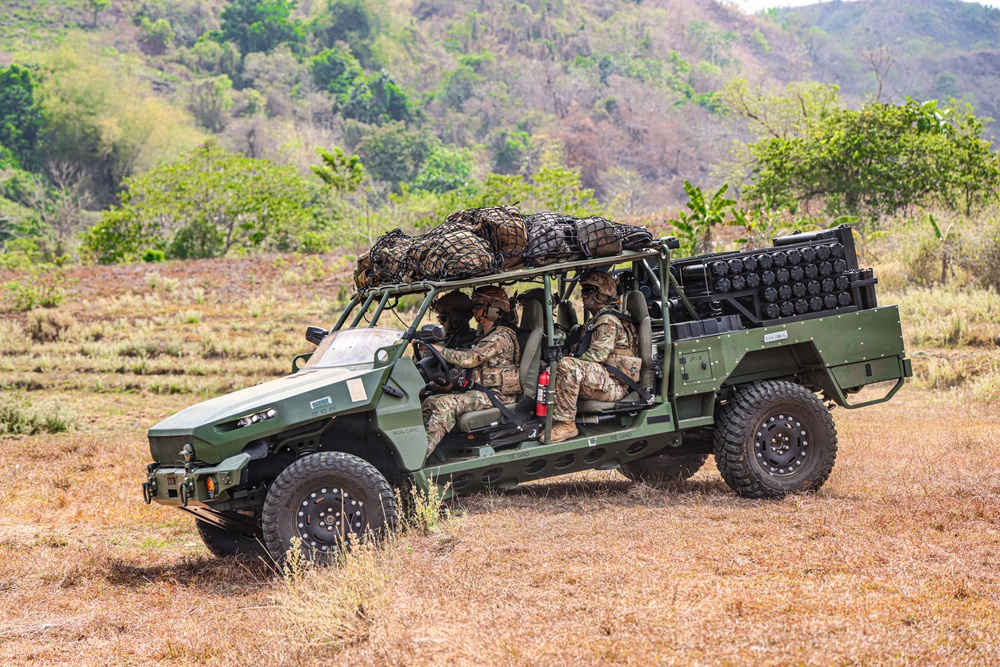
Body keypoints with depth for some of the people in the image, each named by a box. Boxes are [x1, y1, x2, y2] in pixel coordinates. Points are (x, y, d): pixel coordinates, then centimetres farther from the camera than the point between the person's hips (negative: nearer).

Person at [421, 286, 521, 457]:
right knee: (430, 402, -1)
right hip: (481, 390, 10)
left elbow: (469, 359, -23)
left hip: (496, 395, -10)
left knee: (447, 404, -30)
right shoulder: (487, 336, 21)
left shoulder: (501, 337, -13)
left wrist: (438, 348, -18)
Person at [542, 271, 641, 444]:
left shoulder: (609, 320, -7)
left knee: (567, 366, -32)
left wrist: (569, 360, -13)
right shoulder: (596, 320, 27)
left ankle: (565, 424, -32)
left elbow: (598, 355, -19)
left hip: (614, 385, -10)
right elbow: (582, 353, 23)